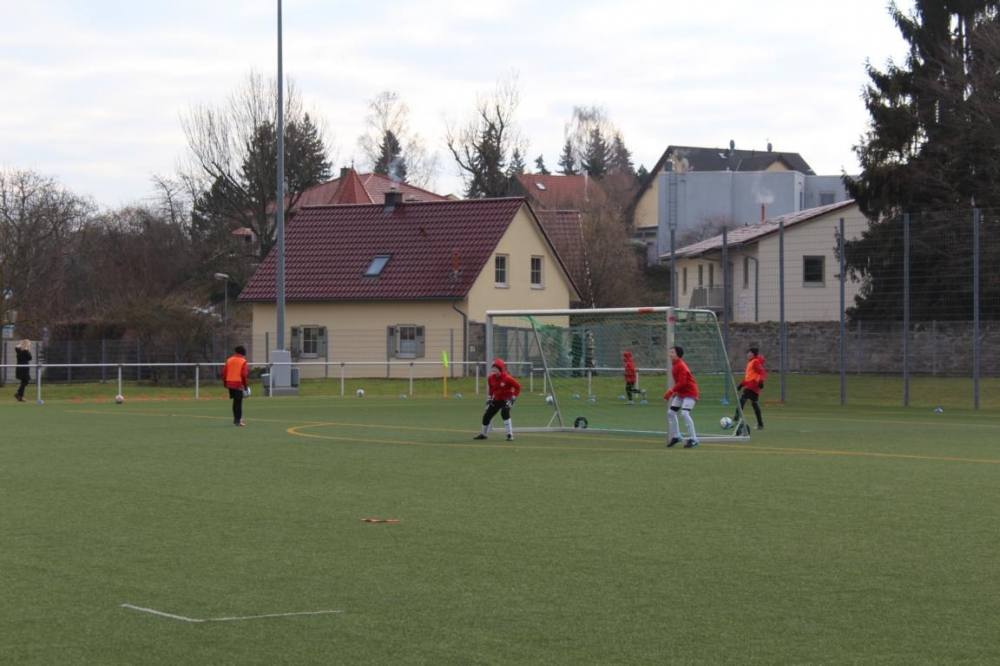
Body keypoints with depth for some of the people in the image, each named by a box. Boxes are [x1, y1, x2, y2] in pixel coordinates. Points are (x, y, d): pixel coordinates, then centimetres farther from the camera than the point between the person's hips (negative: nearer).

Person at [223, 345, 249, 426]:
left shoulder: (229, 360, 9)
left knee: (235, 401, 17)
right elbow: (244, 374, -13)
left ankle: (236, 418, 22)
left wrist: (225, 382, 17)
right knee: (238, 402, -2)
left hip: (230, 384, 5)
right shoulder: (243, 361, -6)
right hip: (238, 384, -5)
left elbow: (224, 372, 7)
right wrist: (245, 385, -3)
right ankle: (237, 420, -4)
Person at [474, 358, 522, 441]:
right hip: (496, 399, 6)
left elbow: (517, 386, -16)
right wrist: (489, 397, 10)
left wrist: (513, 397, -18)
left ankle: (510, 435, -23)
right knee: (487, 416, 6)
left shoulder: (507, 378, -24)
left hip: (506, 399, -6)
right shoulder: (491, 378, -7)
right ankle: (483, 434, 30)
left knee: (504, 413, -32)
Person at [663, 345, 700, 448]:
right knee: (671, 413, 10)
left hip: (689, 393, -10)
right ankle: (676, 436, 23)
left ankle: (693, 439, -19)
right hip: (680, 393, 10)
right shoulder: (674, 365, 9)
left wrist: (671, 391, -26)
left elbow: (682, 383, -26)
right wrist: (674, 391, 11)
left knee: (684, 413, -23)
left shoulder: (681, 366, -20)